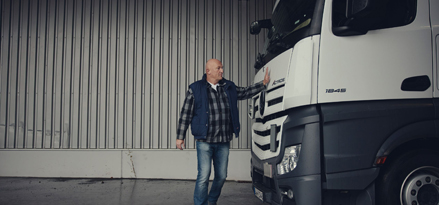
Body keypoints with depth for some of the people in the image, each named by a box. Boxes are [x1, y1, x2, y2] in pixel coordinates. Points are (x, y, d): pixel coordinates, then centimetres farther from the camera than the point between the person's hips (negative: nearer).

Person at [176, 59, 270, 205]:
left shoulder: (229, 87, 11)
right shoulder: (195, 89, -1)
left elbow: (246, 92, 24)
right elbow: (185, 114, 0)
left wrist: (264, 83, 15)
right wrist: (180, 137, -1)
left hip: (224, 141, 5)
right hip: (204, 141, -4)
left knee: (221, 176, 11)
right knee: (204, 175, -10)